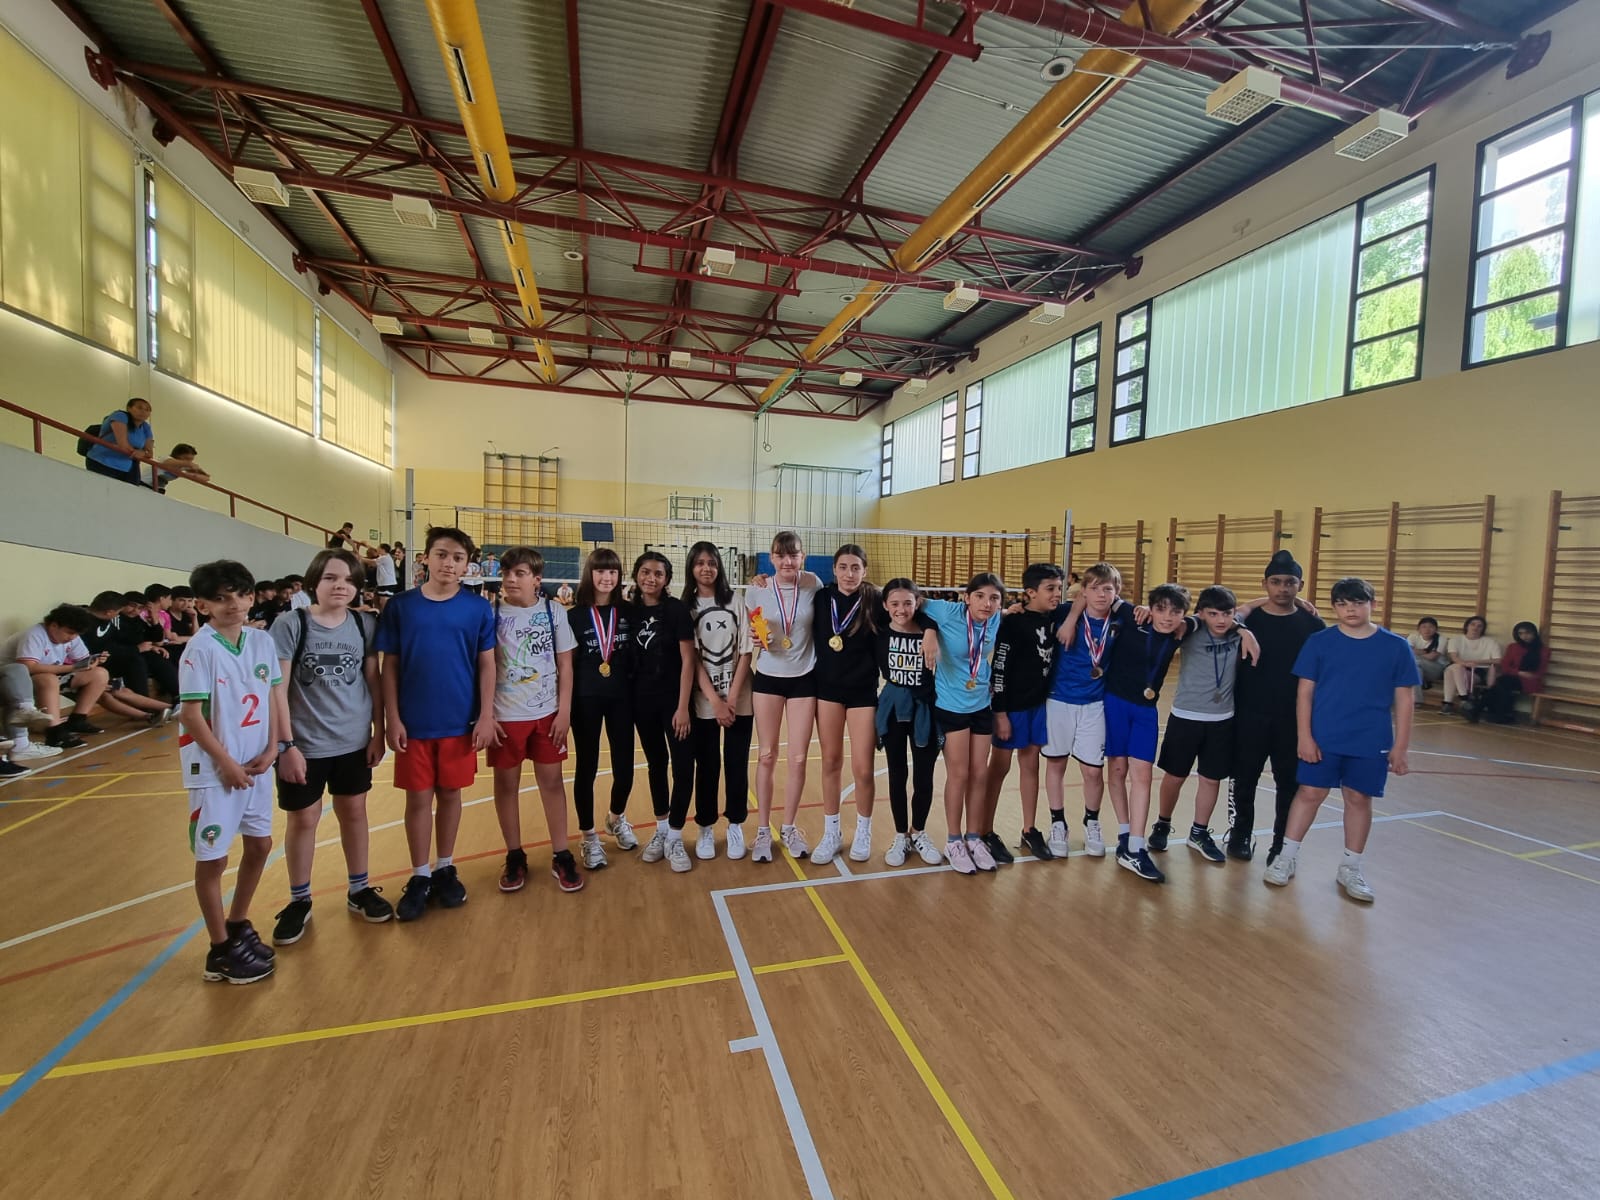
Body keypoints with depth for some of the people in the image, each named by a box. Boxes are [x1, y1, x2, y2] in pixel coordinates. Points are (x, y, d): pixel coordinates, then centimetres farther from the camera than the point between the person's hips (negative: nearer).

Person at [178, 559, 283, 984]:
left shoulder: (263, 642, 0)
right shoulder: (201, 649, -14)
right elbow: (192, 714, -14)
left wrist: (272, 748, -4)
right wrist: (227, 764, -13)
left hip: (257, 765, 6)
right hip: (216, 770, -5)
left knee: (260, 845, 16)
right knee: (213, 857, 6)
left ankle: (238, 924, 36)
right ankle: (221, 950, 20)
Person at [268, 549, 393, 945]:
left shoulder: (365, 625, -3)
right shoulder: (290, 624, -11)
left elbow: (373, 682, 3)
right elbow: (276, 689, -11)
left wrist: (378, 732, 2)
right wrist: (286, 745, -13)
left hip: (354, 741, 3)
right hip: (304, 744, -2)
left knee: (354, 812, 15)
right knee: (303, 819, 11)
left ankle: (359, 890, 31)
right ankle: (299, 901, 30)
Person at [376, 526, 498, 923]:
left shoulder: (478, 608, -3)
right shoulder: (400, 606, -1)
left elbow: (487, 665, -1)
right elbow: (389, 667, 1)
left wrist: (486, 716, -5)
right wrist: (392, 719, -4)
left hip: (460, 722, 0)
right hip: (414, 723, 0)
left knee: (450, 794, 12)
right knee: (418, 798, 9)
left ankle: (446, 869, 29)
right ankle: (419, 876, 25)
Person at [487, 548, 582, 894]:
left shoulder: (554, 612, -2)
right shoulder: (492, 614, -4)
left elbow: (565, 665, 1)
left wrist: (564, 711, -4)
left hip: (547, 714, 0)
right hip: (505, 716, 0)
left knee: (552, 780, 7)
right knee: (506, 783, 9)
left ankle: (561, 856, 19)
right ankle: (515, 857, 26)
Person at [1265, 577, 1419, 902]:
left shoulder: (1395, 646, -1)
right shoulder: (1319, 642, -4)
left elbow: (1403, 699, 2)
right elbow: (1305, 692, -3)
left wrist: (1400, 746, 0)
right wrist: (1304, 736, -7)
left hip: (1371, 742, 1)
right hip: (1323, 738, -1)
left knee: (1359, 799, 11)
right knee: (1310, 793, 5)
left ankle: (1351, 867, 27)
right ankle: (1287, 855, 18)